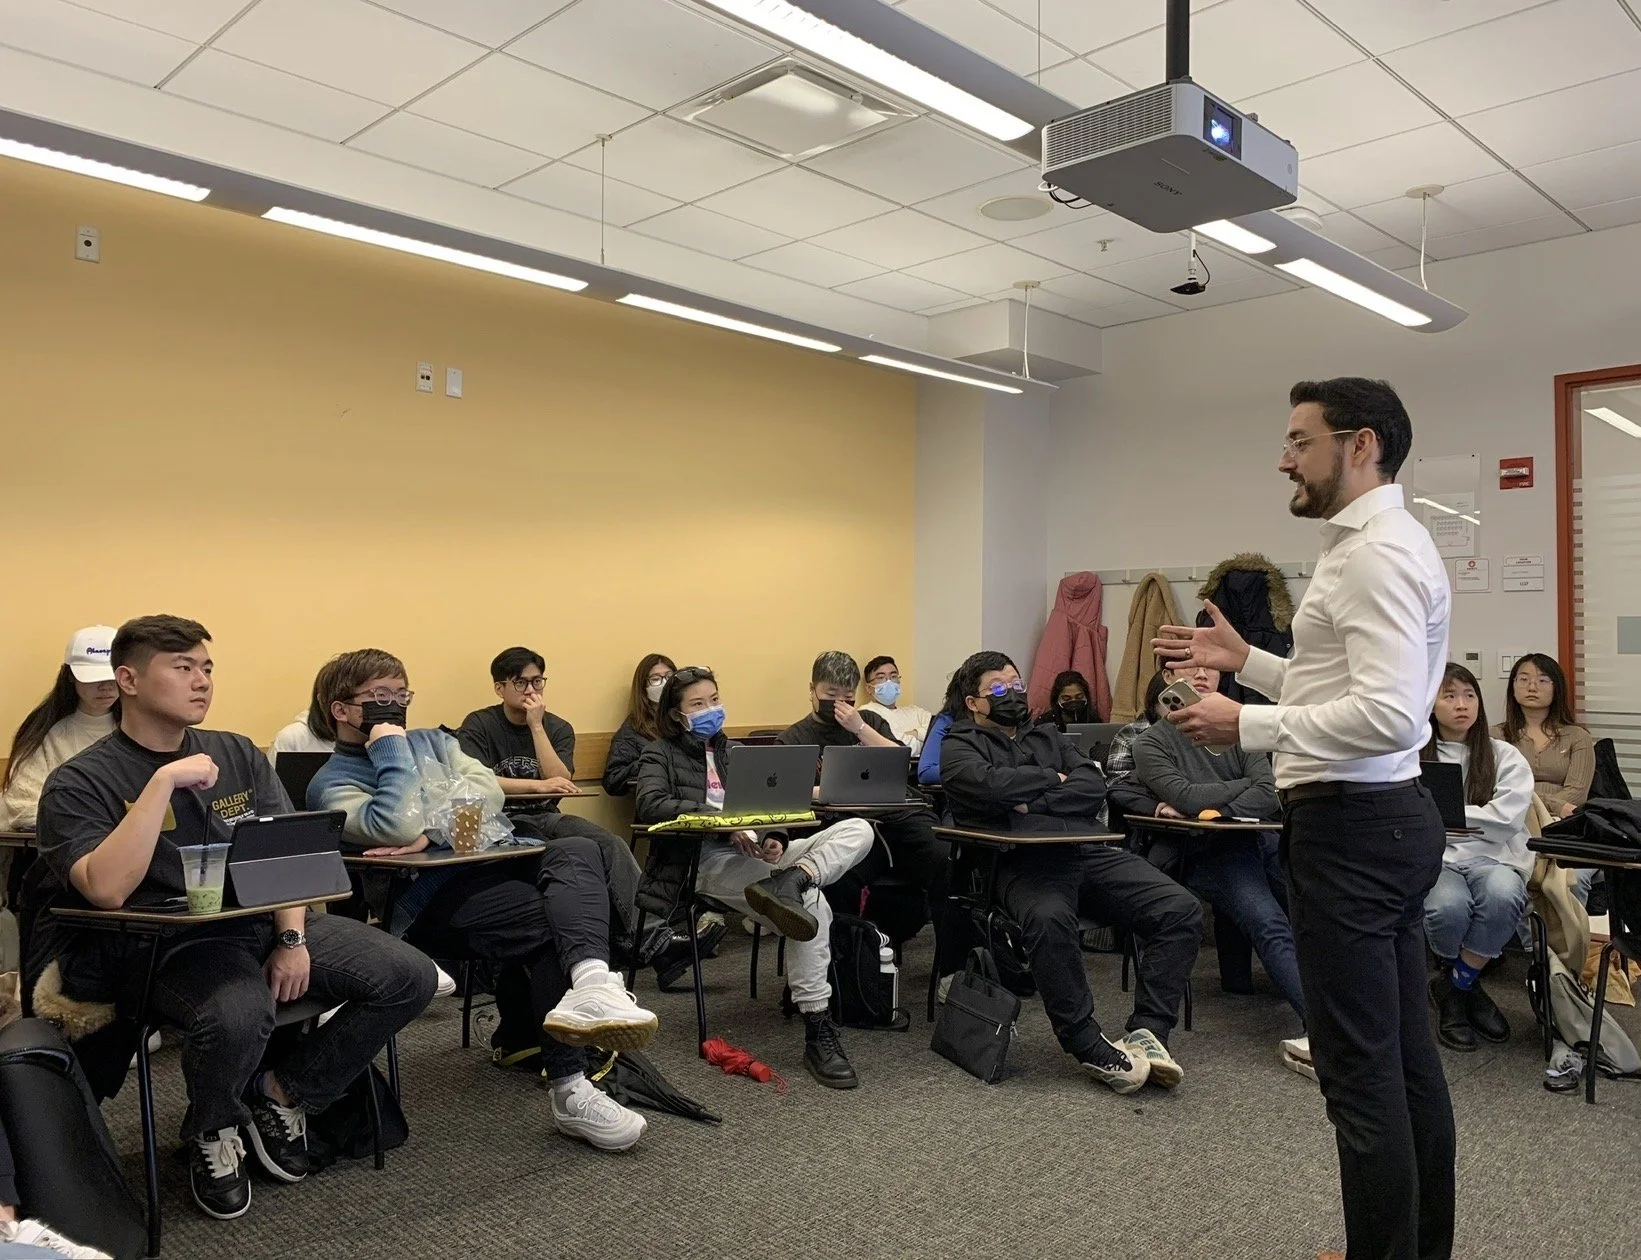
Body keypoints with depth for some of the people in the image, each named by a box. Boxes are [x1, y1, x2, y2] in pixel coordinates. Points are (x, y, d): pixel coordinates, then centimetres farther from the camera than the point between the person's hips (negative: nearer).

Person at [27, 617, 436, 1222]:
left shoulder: (239, 754, 11)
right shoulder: (79, 782, -4)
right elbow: (107, 889, -21)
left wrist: (292, 939, -8)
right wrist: (164, 781, -23)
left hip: (266, 925, 5)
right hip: (168, 943, -5)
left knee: (410, 977, -11)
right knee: (237, 1015, -38)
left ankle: (284, 1092, 11)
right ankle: (212, 1133, -1)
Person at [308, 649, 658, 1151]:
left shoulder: (430, 741, 24)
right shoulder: (331, 783, 4)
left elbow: (489, 792, 4)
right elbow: (398, 828, -18)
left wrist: (430, 833, -12)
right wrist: (388, 742, -8)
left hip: (496, 860, 5)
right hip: (430, 900, -5)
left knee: (576, 850, -28)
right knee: (555, 923, -29)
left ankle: (590, 982, -51)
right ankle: (569, 1091, -31)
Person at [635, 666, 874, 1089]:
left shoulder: (735, 752, 26)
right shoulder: (661, 754, 9)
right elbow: (651, 804, -12)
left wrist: (774, 839, -9)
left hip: (757, 851, 6)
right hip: (708, 860, -6)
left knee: (858, 830, -15)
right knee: (812, 905, -30)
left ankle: (788, 882, -39)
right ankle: (817, 1034, -25)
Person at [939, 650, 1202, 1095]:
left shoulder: (1048, 737, 29)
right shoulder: (960, 746, 14)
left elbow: (1094, 786, 11)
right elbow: (992, 784, -10)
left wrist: (1034, 803, -5)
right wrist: (1054, 779, 5)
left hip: (1090, 851, 6)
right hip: (1023, 862, -5)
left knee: (1180, 908, -16)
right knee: (1049, 919, -38)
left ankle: (1148, 1032, -16)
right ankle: (1091, 1049, -24)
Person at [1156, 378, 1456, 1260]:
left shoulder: (1375, 553, -17)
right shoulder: (1375, 545, 17)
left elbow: (1388, 715, -26)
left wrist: (1249, 726, -22)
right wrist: (1245, 660, 16)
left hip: (1351, 829, -11)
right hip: (1383, 818, 11)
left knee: (1360, 1072, -1)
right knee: (1406, 1056, 18)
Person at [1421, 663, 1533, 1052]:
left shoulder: (1505, 757, 11)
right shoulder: (1415, 758, 10)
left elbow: (1505, 819, -3)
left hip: (1492, 857, 1)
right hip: (1434, 859, -1)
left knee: (1502, 895, -36)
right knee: (1448, 906, -35)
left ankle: (1455, 983, -10)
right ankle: (1464, 984, 0)